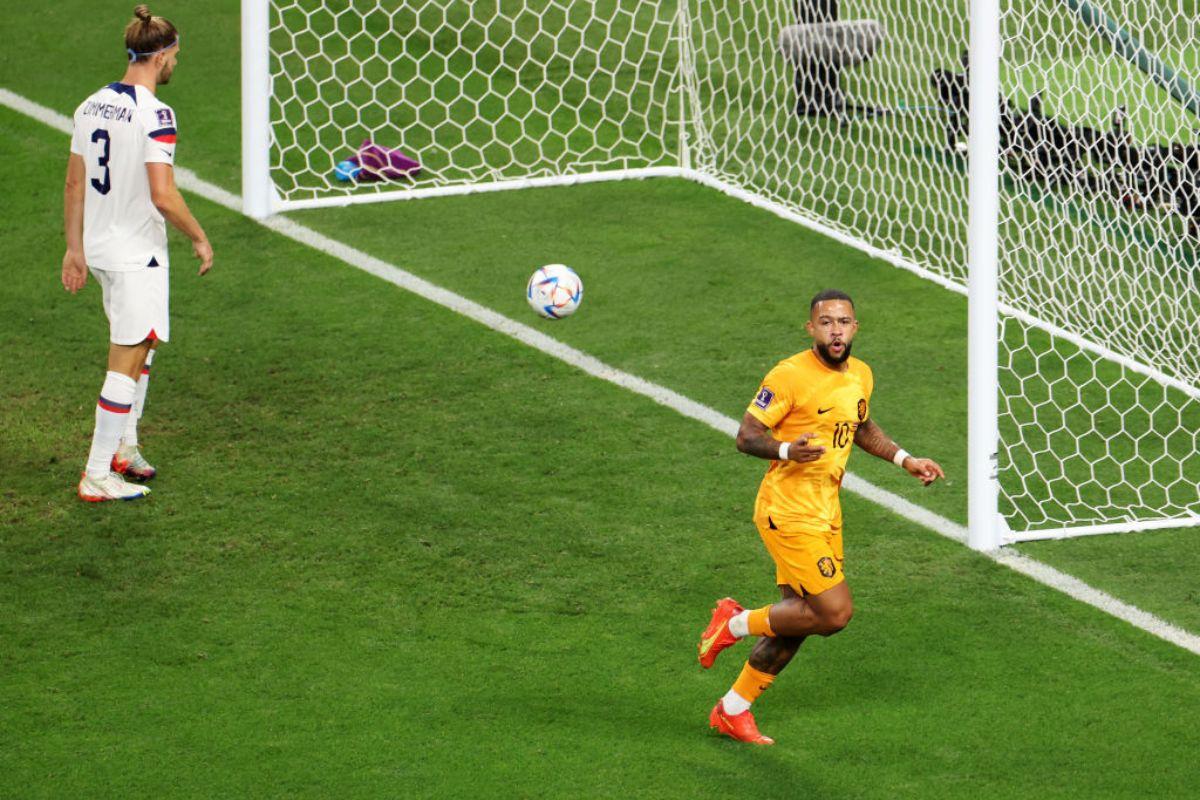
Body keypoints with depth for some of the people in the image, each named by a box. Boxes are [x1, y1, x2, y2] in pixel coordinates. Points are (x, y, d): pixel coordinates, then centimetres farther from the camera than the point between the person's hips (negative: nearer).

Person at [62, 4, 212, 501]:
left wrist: (75, 248, 18)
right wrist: (198, 238, -9)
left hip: (98, 250, 8)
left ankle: (124, 445, 32)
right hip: (137, 255, -8)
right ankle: (97, 477, 0)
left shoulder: (92, 106, 5)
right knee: (127, 362, -2)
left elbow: (74, 185, 10)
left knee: (141, 345, 25)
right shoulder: (154, 115, -19)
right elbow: (163, 196, -23)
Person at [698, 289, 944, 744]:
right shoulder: (789, 376, -17)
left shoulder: (861, 376, 8)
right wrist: (786, 450, -33)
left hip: (826, 513, 8)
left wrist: (904, 460, 17)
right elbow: (746, 437, -15)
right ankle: (737, 624, 6)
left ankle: (733, 710, 25)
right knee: (835, 612, -14)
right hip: (788, 512, -8)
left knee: (799, 618, 12)